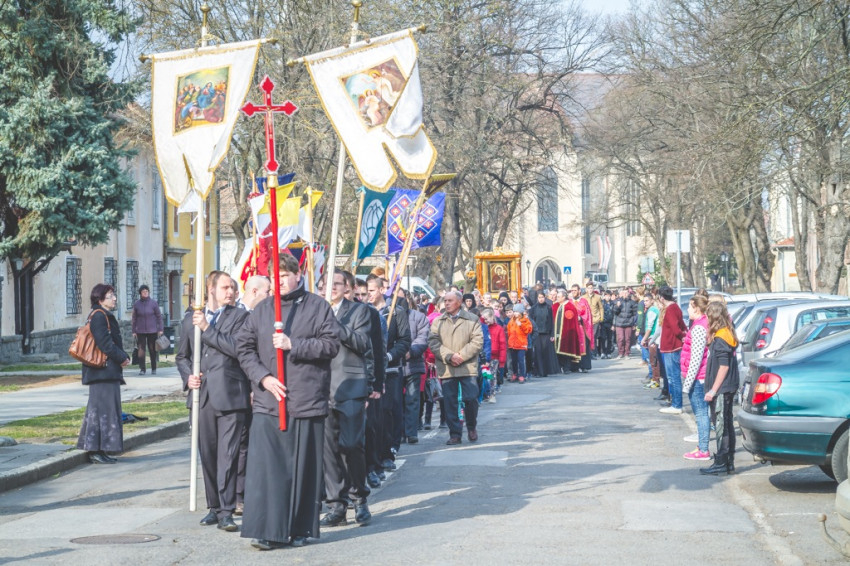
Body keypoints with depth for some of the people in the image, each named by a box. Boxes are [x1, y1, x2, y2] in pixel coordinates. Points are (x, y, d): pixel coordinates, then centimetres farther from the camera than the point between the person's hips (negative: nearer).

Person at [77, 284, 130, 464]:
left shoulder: (106, 316, 19)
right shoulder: (99, 316, -13)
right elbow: (105, 344, -20)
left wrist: (124, 357, 5)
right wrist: (122, 359, -12)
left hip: (109, 372, 11)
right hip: (103, 371, -11)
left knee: (98, 408, 12)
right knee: (103, 407, -9)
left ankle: (94, 450, 16)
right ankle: (96, 451, -7)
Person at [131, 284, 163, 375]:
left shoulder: (153, 303, 0)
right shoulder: (136, 304, 2)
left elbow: (159, 316, 3)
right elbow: (134, 318, 7)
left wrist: (160, 329, -1)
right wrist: (134, 331, 4)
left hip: (152, 330, 0)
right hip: (141, 331, 0)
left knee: (152, 350, 4)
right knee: (141, 349, -6)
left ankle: (153, 369, 14)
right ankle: (142, 369, -1)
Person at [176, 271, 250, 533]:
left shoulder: (239, 316, 3)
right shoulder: (191, 319, 14)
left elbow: (237, 349, -13)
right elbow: (182, 356, 22)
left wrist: (207, 329, -12)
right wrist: (188, 377, 4)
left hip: (230, 396, -4)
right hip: (203, 395, 4)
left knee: (228, 456, -8)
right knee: (207, 455, 10)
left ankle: (226, 511, -6)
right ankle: (214, 507, 20)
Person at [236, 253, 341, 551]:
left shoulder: (317, 306, 3)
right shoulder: (262, 310, 11)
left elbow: (331, 344, -6)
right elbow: (244, 347, 10)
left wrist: (292, 345, -14)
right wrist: (263, 377, -5)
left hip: (307, 401, -2)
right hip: (267, 401, 2)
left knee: (303, 467, 4)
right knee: (265, 464, -6)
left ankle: (299, 529, 14)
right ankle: (266, 529, -4)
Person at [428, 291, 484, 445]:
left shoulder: (472, 320, 5)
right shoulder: (438, 321, 11)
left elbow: (477, 341, -2)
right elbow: (433, 342, 1)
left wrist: (461, 356, -12)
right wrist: (449, 356, -12)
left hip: (467, 367, -2)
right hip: (446, 368, 2)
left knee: (470, 398, -5)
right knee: (450, 401, 0)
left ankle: (471, 427, 20)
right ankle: (455, 433, 7)